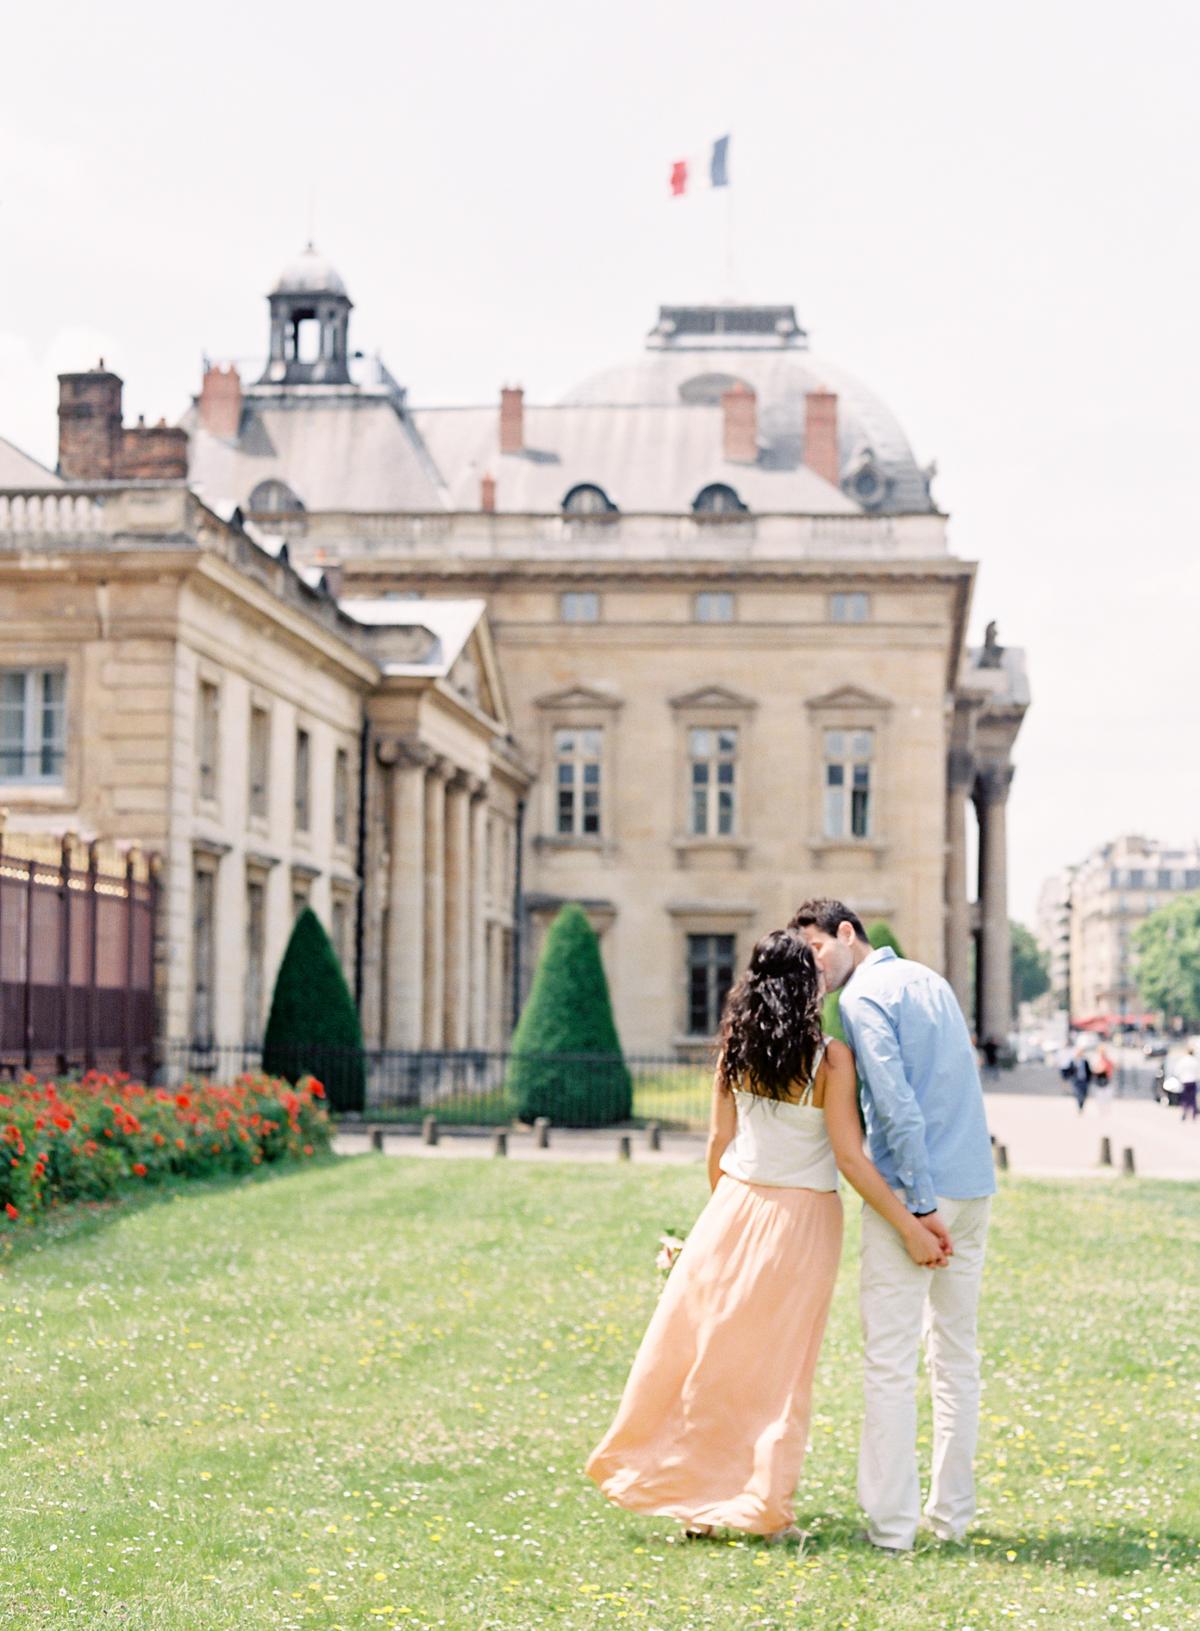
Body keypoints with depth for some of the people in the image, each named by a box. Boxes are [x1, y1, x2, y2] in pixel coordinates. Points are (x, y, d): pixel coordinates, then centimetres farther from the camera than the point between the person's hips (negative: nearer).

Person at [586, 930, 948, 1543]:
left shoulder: (736, 1049, -1)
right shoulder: (829, 1059, -14)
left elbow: (720, 1141, 5)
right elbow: (849, 1157, -15)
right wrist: (909, 1228, -10)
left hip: (736, 1207, 3)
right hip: (801, 1218, -3)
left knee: (712, 1351, 12)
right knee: (781, 1365, 6)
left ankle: (697, 1498, 17)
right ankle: (767, 1507, 9)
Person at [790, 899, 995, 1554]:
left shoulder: (865, 995, -8)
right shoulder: (930, 980, 18)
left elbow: (896, 1103, -17)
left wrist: (921, 1205, -17)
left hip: (916, 1188, -8)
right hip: (975, 1185, 8)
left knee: (890, 1359, -4)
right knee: (957, 1353, 12)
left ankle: (891, 1522, -4)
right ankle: (951, 1512, 16)